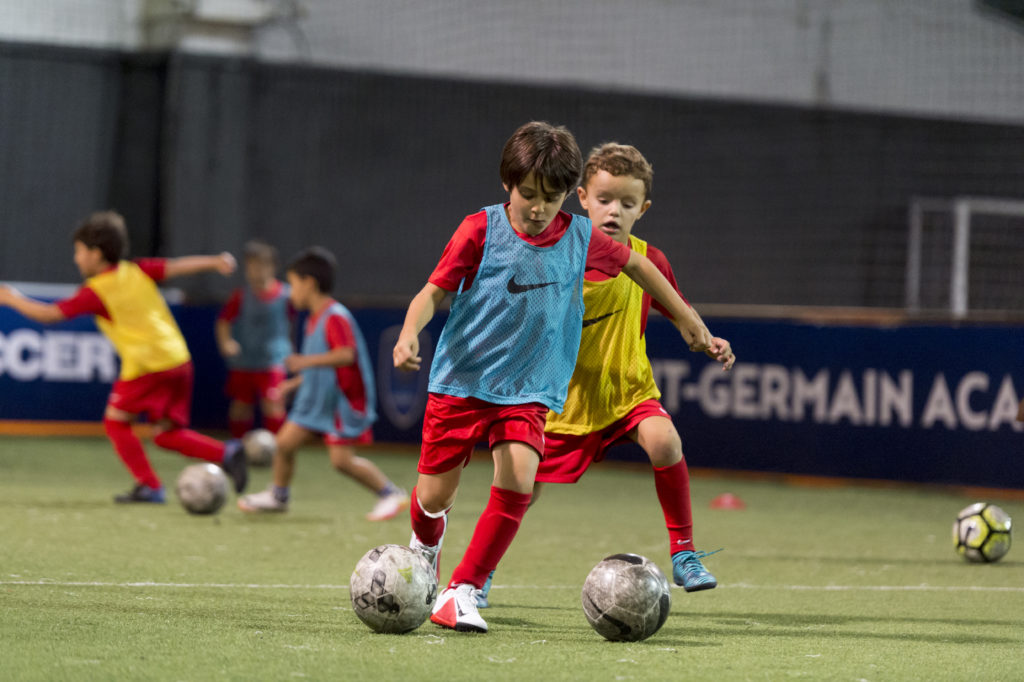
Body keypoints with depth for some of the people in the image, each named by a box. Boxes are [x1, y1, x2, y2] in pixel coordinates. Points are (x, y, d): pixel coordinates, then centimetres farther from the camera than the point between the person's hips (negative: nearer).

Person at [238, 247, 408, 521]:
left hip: (344, 401, -9)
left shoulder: (335, 317, -19)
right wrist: (296, 382, 19)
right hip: (315, 397, 9)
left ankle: (390, 494, 1)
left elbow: (347, 355, -33)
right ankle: (278, 496, 24)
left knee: (342, 459, -13)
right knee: (285, 442, 5)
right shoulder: (314, 319, 13)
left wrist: (307, 362, -34)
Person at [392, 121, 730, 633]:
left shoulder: (581, 238, -1)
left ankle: (462, 591, -13)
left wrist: (687, 318, 24)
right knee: (435, 495, 2)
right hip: (461, 380, -1)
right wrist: (409, 335, -26)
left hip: (528, 390, 1)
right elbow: (435, 291, -7)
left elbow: (636, 265, 17)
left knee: (518, 481, -22)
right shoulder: (481, 230, -9)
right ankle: (426, 540, 41)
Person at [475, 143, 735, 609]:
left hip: (629, 388, 1)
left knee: (664, 442, -30)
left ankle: (683, 552, -15)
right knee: (524, 489, 5)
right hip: (568, 392, 0)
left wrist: (707, 341, -8)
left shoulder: (649, 262, -7)